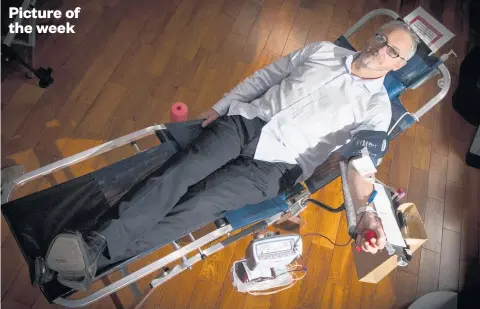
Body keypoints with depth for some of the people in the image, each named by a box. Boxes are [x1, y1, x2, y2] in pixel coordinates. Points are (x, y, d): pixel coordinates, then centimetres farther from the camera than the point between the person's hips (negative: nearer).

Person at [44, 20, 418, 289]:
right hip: (246, 122, 4)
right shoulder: (322, 50, 18)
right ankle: (99, 238, -21)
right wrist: (218, 107, 12)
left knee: (200, 204, -22)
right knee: (177, 173, -20)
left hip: (275, 164, -3)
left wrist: (365, 211, -25)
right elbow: (264, 76, 18)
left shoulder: (377, 106, 8)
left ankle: (100, 255, -21)